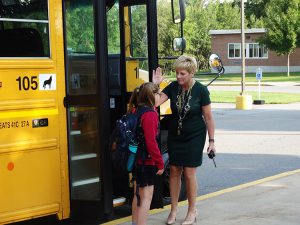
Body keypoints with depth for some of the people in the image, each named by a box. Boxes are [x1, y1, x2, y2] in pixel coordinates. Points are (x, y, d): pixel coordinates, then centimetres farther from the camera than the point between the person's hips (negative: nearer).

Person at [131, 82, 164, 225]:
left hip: (137, 160, 9)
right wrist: (160, 163, -17)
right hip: (147, 162, -9)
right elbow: (151, 142, -24)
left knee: (138, 194, 18)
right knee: (147, 196, -3)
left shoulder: (138, 110, 5)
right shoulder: (149, 115, -20)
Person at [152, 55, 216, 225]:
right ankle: (174, 209, 19)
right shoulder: (173, 87, -5)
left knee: (189, 172, -2)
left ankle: (193, 211, 14)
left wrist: (212, 141, -7)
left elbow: (208, 118, -8)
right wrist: (155, 85, -24)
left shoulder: (201, 90, -13)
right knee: (174, 171, 6)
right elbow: (155, 102, -13)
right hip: (175, 136, 4)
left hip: (194, 136, -4)